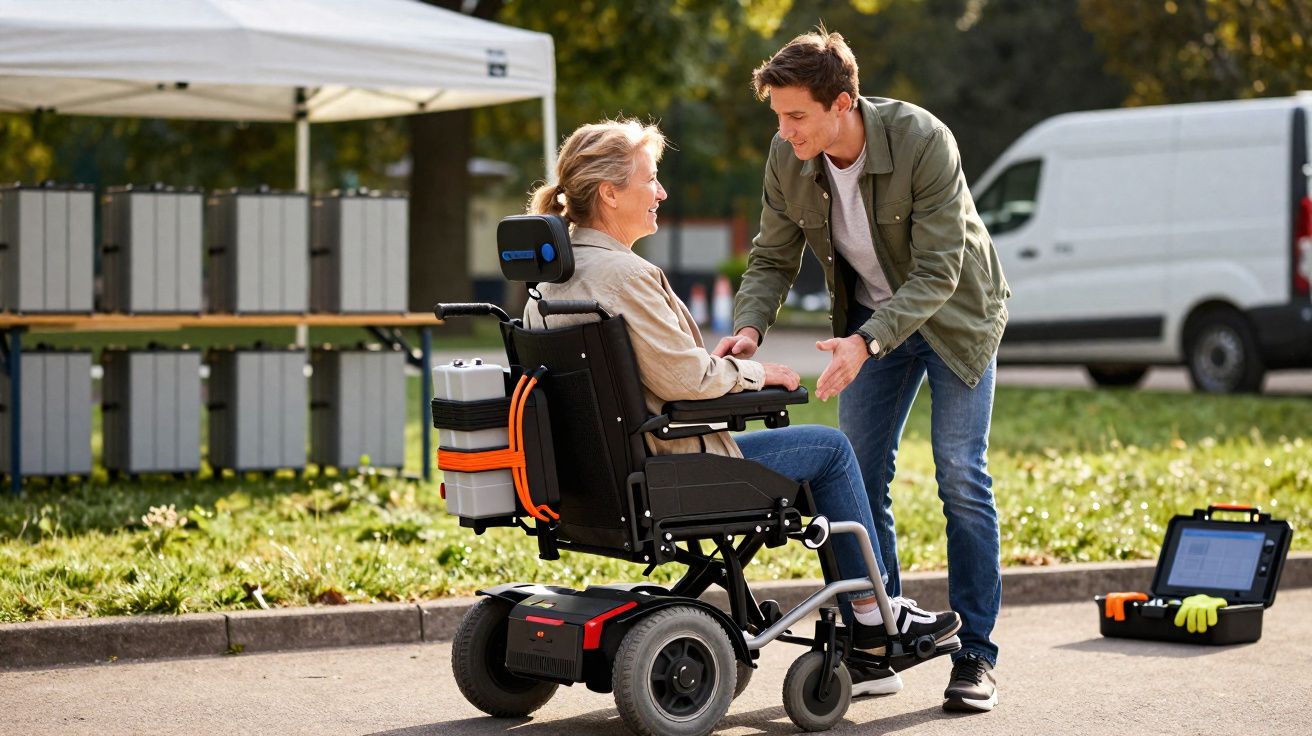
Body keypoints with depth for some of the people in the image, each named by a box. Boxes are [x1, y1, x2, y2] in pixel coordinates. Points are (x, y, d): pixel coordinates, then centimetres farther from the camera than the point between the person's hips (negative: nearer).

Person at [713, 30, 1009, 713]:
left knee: (961, 478, -8)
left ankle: (974, 656, -1)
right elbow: (773, 258, -5)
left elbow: (936, 273, -31)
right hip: (870, 318, 5)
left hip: (954, 314, -5)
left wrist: (866, 342, -43)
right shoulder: (787, 159, -16)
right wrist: (749, 327, -24)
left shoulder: (922, 142, -31)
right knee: (859, 478, 1)